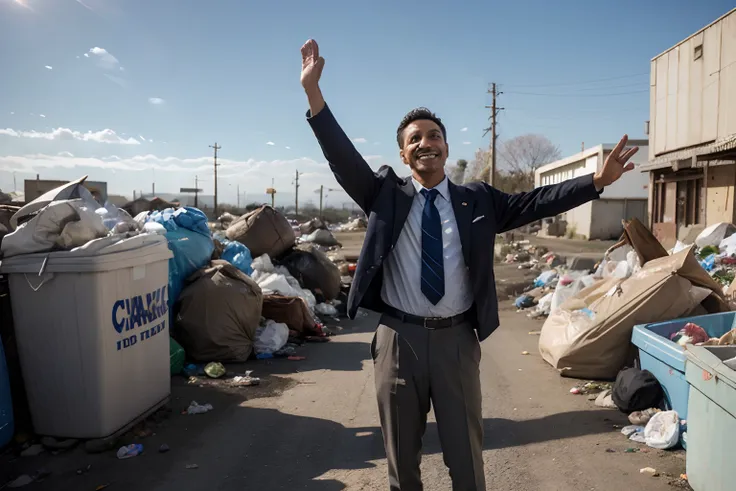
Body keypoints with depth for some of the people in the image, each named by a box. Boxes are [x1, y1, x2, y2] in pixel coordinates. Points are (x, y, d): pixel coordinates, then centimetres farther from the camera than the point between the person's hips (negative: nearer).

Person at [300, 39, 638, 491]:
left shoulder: (478, 200, 5)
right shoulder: (386, 196, 1)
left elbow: (533, 202, 0)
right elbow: (344, 157, -8)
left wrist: (598, 180, -9)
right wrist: (313, 92, -17)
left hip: (457, 338, 1)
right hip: (400, 337, 0)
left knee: (466, 452, 16)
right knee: (401, 453, 18)